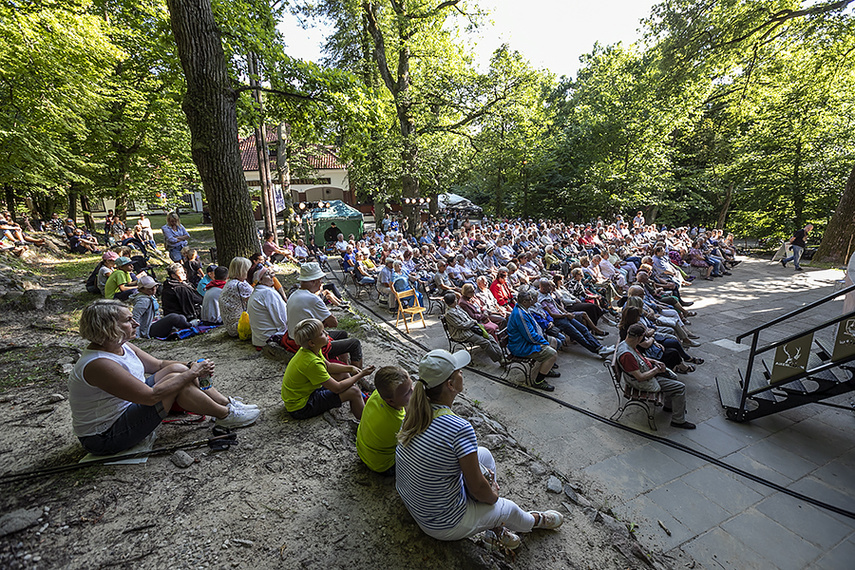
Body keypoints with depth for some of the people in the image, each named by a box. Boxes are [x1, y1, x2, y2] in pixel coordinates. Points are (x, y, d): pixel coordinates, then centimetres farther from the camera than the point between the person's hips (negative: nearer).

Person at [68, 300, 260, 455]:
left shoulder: (118, 345, -1)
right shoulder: (98, 364, -30)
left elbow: (159, 364, 7)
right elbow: (151, 396, -33)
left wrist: (191, 366, -10)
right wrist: (191, 374, -25)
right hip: (105, 437, -9)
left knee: (177, 368, -3)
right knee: (177, 380, -23)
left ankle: (228, 403, 1)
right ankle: (226, 415, -9)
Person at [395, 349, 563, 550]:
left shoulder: (416, 410, -11)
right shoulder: (460, 428, -34)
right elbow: (478, 488, -21)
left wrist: (480, 470, 7)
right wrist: (493, 496, 2)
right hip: (443, 525, -6)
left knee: (484, 454, 15)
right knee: (508, 508, 17)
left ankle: (494, 528, 26)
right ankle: (535, 521, 51)